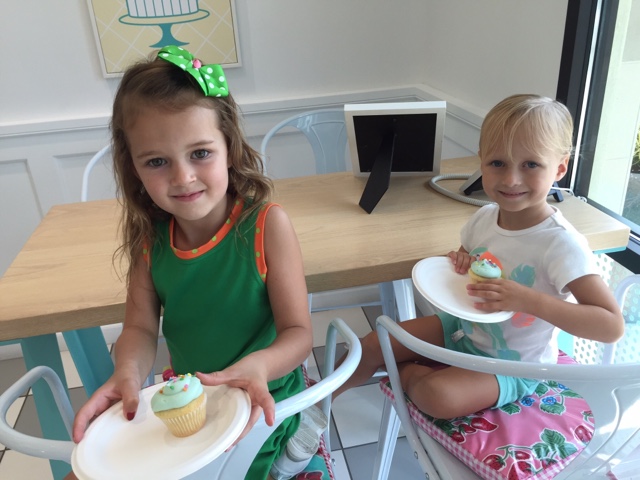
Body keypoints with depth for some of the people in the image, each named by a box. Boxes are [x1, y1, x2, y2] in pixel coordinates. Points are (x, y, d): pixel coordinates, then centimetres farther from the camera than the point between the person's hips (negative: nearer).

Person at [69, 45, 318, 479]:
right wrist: (128, 372, -25)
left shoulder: (267, 225, -20)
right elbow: (141, 327, -4)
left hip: (262, 405, -4)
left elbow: (298, 332, -18)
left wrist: (259, 366, -37)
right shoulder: (148, 236, -8)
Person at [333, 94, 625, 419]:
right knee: (371, 346, -2)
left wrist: (527, 299, -39)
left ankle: (409, 373, 3)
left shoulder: (560, 243, -27)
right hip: (464, 329, 6)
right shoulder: (484, 217, -9)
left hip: (513, 365, -5)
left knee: (437, 395, -32)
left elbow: (612, 326, -29)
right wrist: (462, 261, -15)